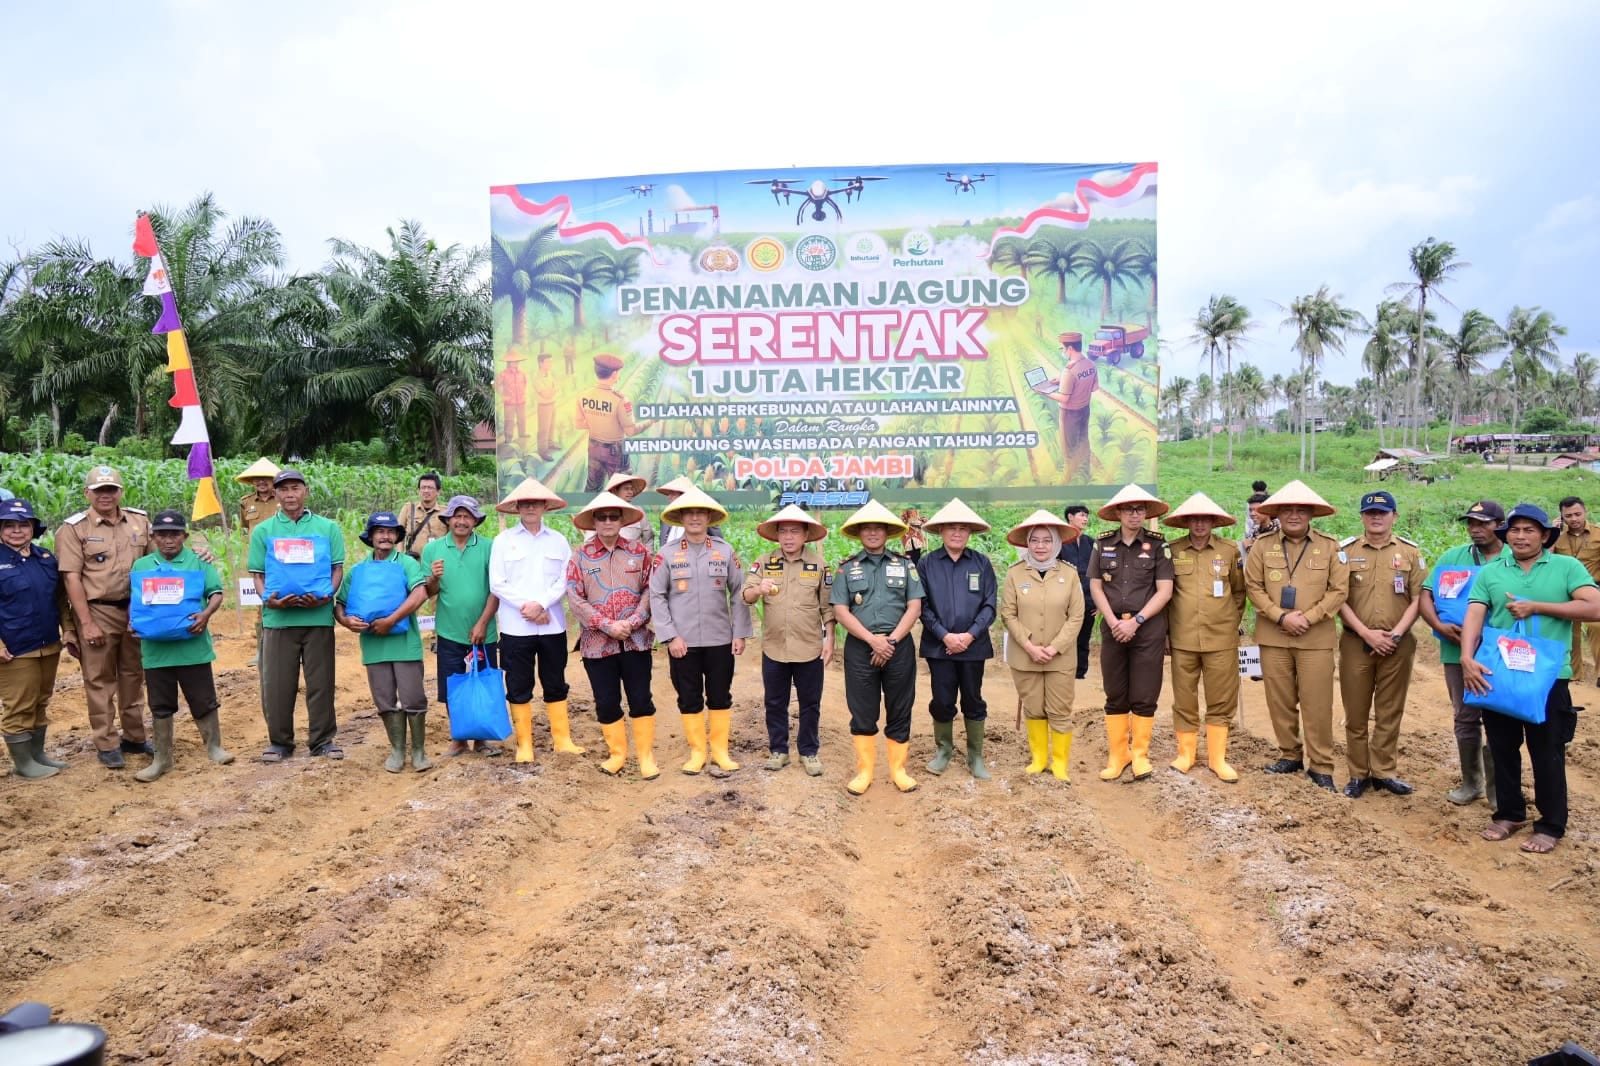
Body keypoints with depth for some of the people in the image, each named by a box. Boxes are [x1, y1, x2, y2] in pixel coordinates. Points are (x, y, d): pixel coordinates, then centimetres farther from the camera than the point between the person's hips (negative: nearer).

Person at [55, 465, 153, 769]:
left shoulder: (140, 520, 5)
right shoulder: (74, 528, -7)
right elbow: (71, 577, -10)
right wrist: (86, 622, -14)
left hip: (136, 609, 4)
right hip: (98, 612, -4)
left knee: (133, 675, 14)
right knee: (100, 680, 3)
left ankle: (134, 737, 26)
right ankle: (106, 745, 12)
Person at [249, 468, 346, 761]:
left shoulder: (328, 528, 7)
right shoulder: (263, 531, 9)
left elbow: (337, 568, 5)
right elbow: (257, 574, 7)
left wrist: (327, 595, -13)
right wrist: (268, 599, -13)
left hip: (319, 615, 0)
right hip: (278, 617, 1)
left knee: (320, 681, 6)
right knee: (277, 682, 6)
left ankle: (322, 739, 17)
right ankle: (279, 741, 19)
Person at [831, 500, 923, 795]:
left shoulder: (905, 564, 7)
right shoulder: (846, 568, 6)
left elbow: (914, 608, 0)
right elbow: (840, 611, -2)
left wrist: (891, 640, -11)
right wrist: (873, 640, -12)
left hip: (899, 647, 0)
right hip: (860, 648, 0)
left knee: (899, 712, 5)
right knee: (862, 713, 4)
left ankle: (898, 769, 17)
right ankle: (864, 771, 14)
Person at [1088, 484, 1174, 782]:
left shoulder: (1158, 545, -1)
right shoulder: (1103, 543, 4)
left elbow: (1164, 591, -5)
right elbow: (1095, 587, 5)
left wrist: (1136, 621, -12)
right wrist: (1113, 622, -7)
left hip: (1148, 630, -2)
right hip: (1113, 628, 2)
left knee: (1144, 698, 1)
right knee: (1115, 697, 8)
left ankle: (1140, 754, 14)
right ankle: (1117, 754, 17)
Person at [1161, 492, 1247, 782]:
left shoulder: (1230, 550, 2)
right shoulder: (1172, 551, 1)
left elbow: (1239, 590, 13)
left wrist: (1232, 621, 10)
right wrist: (1165, 627, 7)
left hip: (1221, 639, 0)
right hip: (1183, 639, 0)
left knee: (1221, 702, 5)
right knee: (1184, 701, 8)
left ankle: (1217, 758, 17)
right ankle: (1186, 753, 21)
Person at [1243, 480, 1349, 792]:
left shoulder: (1329, 546, 2)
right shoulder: (1262, 545, 3)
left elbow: (1339, 590, -2)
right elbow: (1253, 587, 0)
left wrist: (1309, 618, -12)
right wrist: (1281, 617, -11)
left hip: (1316, 638, -1)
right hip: (1273, 637, 2)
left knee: (1317, 704, -1)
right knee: (1280, 701, 8)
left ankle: (1321, 766, 10)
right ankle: (1290, 755, 24)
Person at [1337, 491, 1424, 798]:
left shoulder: (1410, 551, 4)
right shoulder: (1346, 550, 2)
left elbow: (1417, 599, 1)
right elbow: (1339, 598, -2)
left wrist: (1395, 634, -10)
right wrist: (1367, 633, -11)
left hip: (1397, 644, 1)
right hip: (1356, 642, 0)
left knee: (1390, 712, 8)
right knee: (1355, 712, 5)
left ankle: (1384, 772, 18)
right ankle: (1358, 774, 15)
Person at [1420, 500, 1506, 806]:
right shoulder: (1452, 558, 7)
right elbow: (1425, 596, 3)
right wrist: (1439, 625, -15)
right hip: (1457, 652, 2)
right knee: (1466, 718, 11)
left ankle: (1497, 787, 19)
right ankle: (1471, 782, 25)